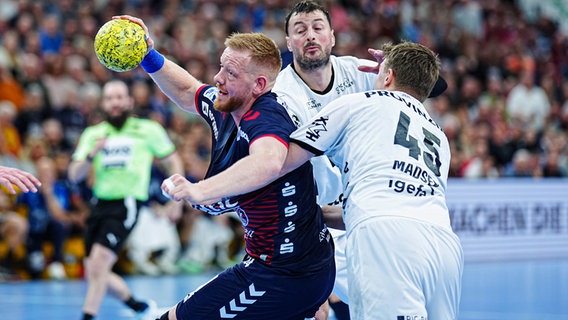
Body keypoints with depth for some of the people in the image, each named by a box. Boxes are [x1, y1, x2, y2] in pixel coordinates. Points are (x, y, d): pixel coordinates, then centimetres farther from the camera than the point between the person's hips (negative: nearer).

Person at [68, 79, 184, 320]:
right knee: (94, 274, 6)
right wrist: (91, 155, -12)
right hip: (101, 203, 5)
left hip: (127, 204, -5)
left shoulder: (148, 130, 2)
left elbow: (173, 161, 12)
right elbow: (74, 176, 6)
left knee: (98, 263, -20)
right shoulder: (93, 134, 10)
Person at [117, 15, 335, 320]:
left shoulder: (265, 118, -25)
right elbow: (187, 92, 26)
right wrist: (148, 56, 12)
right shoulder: (226, 110, 3)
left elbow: (268, 162, -49)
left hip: (282, 275, -10)